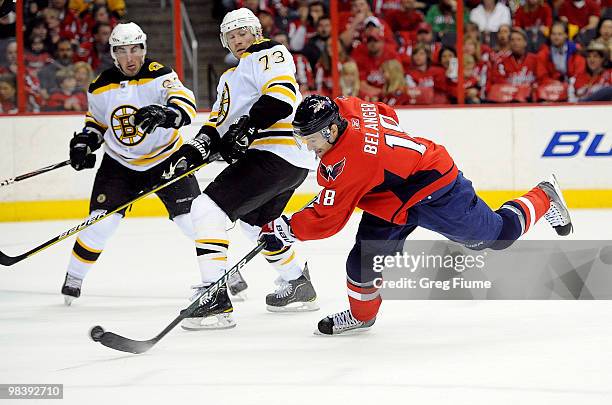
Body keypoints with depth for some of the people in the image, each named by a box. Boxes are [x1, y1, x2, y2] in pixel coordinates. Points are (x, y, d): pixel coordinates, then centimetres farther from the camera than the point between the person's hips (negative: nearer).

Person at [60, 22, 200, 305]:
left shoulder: (159, 76, -18)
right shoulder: (101, 87, -5)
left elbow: (186, 106, -33)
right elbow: (96, 120, 13)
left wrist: (165, 114, -53)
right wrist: (84, 141, -5)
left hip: (165, 156, -2)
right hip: (120, 162, 2)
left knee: (192, 217, -9)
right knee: (101, 220, -10)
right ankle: (74, 277, 8)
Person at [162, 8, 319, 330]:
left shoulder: (269, 54, -2)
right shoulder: (230, 77, 28)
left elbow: (282, 95, -19)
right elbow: (218, 122, 19)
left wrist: (248, 125, -26)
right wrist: (196, 148, 0)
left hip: (276, 153, -11)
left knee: (207, 210, -18)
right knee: (255, 222, 34)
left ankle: (215, 300, -24)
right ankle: (299, 287, 45)